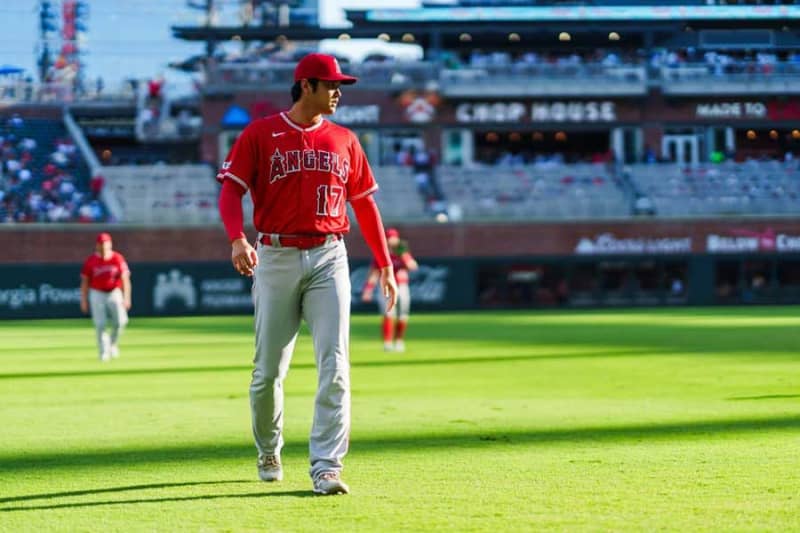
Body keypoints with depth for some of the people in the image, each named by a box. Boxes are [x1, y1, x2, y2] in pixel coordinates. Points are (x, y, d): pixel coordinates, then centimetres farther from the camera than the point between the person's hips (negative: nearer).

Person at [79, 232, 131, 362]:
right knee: (100, 324, -6)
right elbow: (84, 281, 2)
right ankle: (103, 352, 6)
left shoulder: (118, 259, -7)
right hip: (97, 294, 0)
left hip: (114, 293, 0)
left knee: (120, 321, -12)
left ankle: (113, 343, 16)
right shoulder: (91, 261, -5)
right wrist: (83, 300, -2)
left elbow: (125, 278, -12)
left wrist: (126, 297, -23)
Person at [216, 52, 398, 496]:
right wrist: (237, 239, -24)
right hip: (276, 259, -2)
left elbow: (364, 204, 16)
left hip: (329, 258, 2)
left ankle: (326, 468, -13)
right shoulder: (259, 135, 1)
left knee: (334, 365, -11)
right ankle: (268, 452, 29)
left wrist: (385, 265, 13)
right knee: (269, 370, 4)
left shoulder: (344, 140, 11)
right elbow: (231, 190, -6)